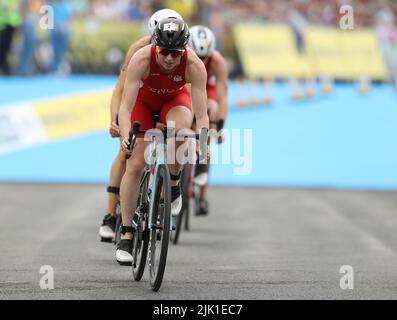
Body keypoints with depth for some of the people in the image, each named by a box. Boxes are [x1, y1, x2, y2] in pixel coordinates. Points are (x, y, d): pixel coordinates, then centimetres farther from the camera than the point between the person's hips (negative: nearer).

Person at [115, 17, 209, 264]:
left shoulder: (194, 65, -34)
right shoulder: (141, 59, -37)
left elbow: (201, 114, -35)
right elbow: (126, 106, -40)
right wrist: (125, 137, -55)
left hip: (174, 100, 0)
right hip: (144, 100, 0)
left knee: (181, 129, -36)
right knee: (135, 165, -10)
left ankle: (174, 184, -9)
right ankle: (127, 235, -1)